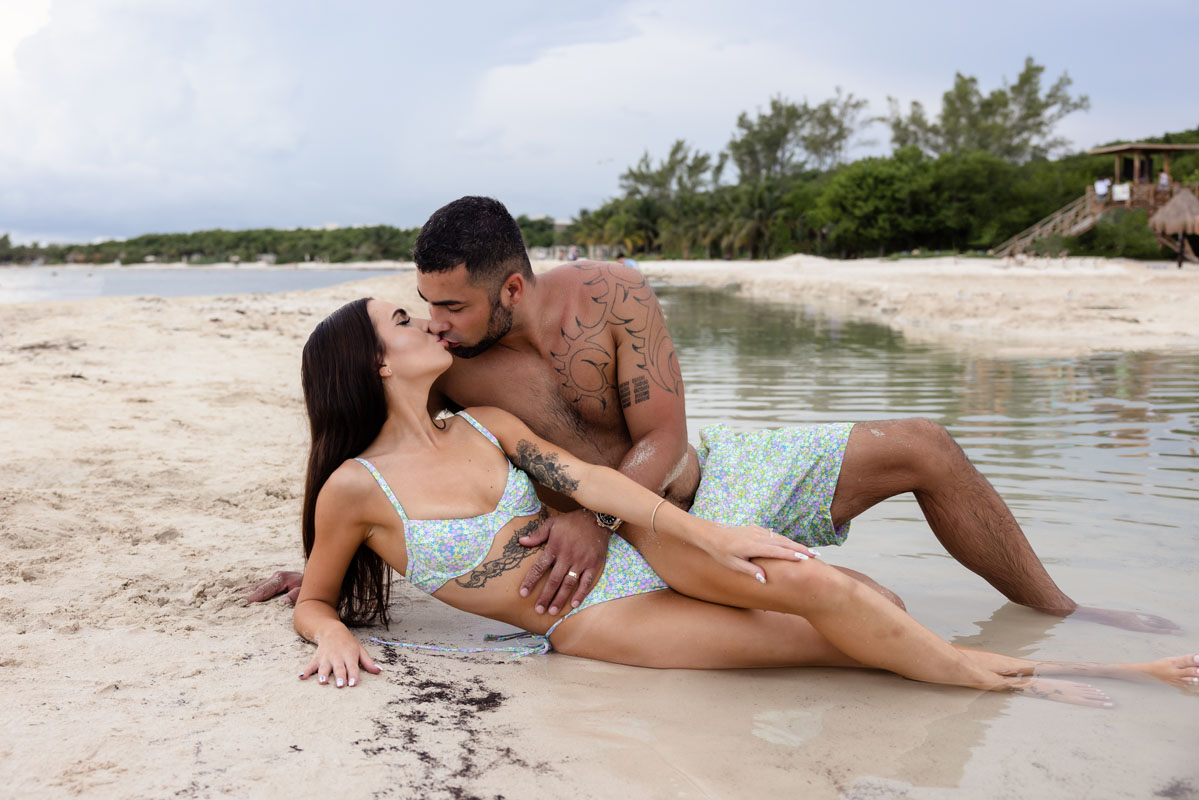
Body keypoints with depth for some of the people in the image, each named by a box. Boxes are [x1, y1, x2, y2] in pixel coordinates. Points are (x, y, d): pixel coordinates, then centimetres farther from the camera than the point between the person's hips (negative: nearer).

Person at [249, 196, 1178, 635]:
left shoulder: (612, 294, -18)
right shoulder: (449, 370, -18)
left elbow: (663, 441, -17)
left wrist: (593, 514, -34)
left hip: (712, 465, 3)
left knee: (924, 448, 1)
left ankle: (1060, 611, 22)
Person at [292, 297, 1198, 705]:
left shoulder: (486, 423, 9)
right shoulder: (357, 488, -4)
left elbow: (583, 478, -1)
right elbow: (313, 601, 8)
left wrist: (704, 531, -12)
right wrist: (335, 638, -17)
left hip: (631, 547, 4)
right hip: (590, 617, -4)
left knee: (808, 582, -20)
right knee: (820, 634, -18)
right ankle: (1009, 683, -4)